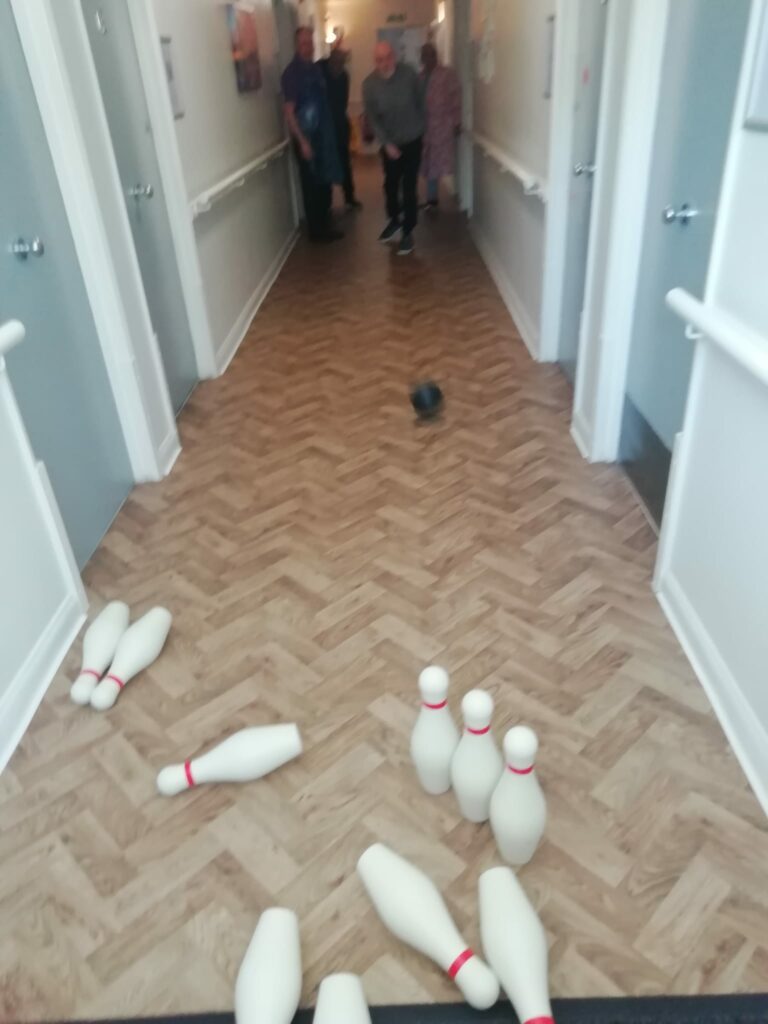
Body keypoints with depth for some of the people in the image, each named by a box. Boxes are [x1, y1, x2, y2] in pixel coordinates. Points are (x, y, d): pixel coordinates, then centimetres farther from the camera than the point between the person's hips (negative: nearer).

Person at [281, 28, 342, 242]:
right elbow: (289, 112, -15)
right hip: (306, 137, -7)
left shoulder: (316, 68, 11)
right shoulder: (292, 73, -11)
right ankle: (316, 231, 9)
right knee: (311, 185, 0)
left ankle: (325, 226, 25)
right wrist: (302, 141, -21)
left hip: (323, 134, 7)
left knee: (325, 183, 13)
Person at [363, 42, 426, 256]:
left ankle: (408, 231, 5)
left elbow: (421, 102, -2)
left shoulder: (409, 74, -15)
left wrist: (419, 128, 5)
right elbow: (372, 118, -10)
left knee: (409, 187, -5)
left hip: (412, 140, -2)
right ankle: (394, 220, 38)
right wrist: (386, 143, -17)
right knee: (391, 185, 15)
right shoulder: (369, 84, -13)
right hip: (389, 143, 2)